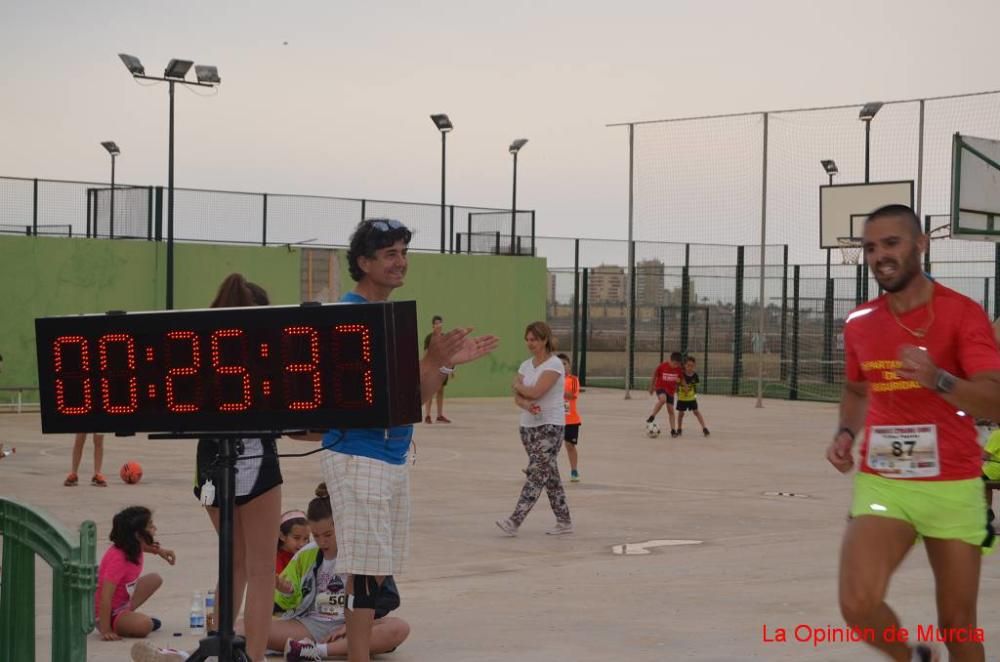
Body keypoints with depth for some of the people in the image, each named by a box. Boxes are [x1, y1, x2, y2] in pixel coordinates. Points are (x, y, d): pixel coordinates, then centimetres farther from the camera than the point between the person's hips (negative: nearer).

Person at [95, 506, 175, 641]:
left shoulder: (134, 547, -5)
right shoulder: (118, 559, -31)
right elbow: (105, 597, -34)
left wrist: (160, 551, 9)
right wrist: (105, 631, -36)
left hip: (123, 602, 9)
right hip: (109, 613, -9)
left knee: (155, 579, 14)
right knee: (144, 626, -33)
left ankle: (128, 614, 7)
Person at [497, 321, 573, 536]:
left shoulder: (554, 365, -10)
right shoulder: (526, 365, 12)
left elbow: (536, 392, -19)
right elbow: (517, 397, 3)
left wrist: (517, 385, 0)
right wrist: (526, 404, -20)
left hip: (550, 426, -8)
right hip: (528, 426, 8)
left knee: (536, 474, -11)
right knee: (549, 475, 10)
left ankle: (514, 521, -18)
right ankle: (564, 521, 16)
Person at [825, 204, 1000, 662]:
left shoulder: (963, 313, -9)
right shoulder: (859, 323, 5)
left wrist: (938, 379, -38)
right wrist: (845, 435, 5)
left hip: (953, 487, -2)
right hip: (881, 484, 3)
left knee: (958, 624, 6)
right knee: (858, 604, -18)